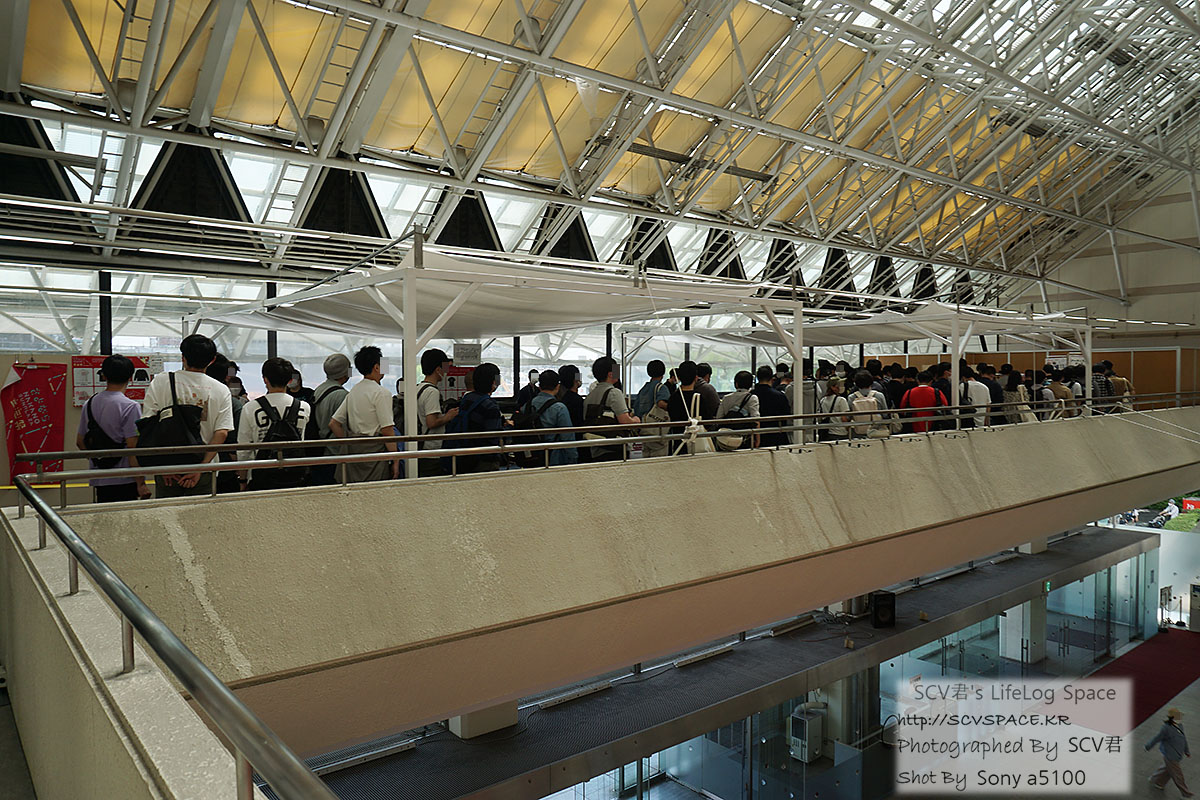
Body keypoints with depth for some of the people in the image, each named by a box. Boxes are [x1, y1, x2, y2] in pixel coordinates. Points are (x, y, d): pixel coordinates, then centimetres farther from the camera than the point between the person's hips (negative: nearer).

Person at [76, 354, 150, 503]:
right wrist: (141, 483, -13)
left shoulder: (89, 403, 9)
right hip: (124, 480, -7)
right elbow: (133, 447, -16)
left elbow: (80, 442, 17)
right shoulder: (130, 406, -12)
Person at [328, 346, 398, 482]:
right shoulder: (381, 393, -12)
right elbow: (387, 431, -15)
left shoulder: (352, 392, 12)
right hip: (374, 449, -8)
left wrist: (350, 444, 16)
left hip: (353, 451, 8)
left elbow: (333, 424, 14)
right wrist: (395, 460, -10)